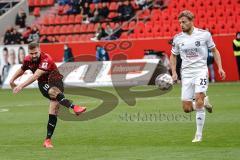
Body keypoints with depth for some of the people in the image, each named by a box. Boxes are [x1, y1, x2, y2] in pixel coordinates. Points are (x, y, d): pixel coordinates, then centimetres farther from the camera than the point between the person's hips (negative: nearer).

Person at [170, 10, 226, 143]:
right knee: (187, 108, -3)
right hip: (186, 73, 3)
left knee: (198, 100, -21)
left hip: (201, 71, -3)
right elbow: (173, 55, 17)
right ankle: (204, 102, 31)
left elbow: (214, 50, 8)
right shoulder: (177, 38, 2)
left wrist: (220, 67, 1)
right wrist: (174, 72, 5)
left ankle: (199, 134, -10)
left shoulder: (204, 34, -4)